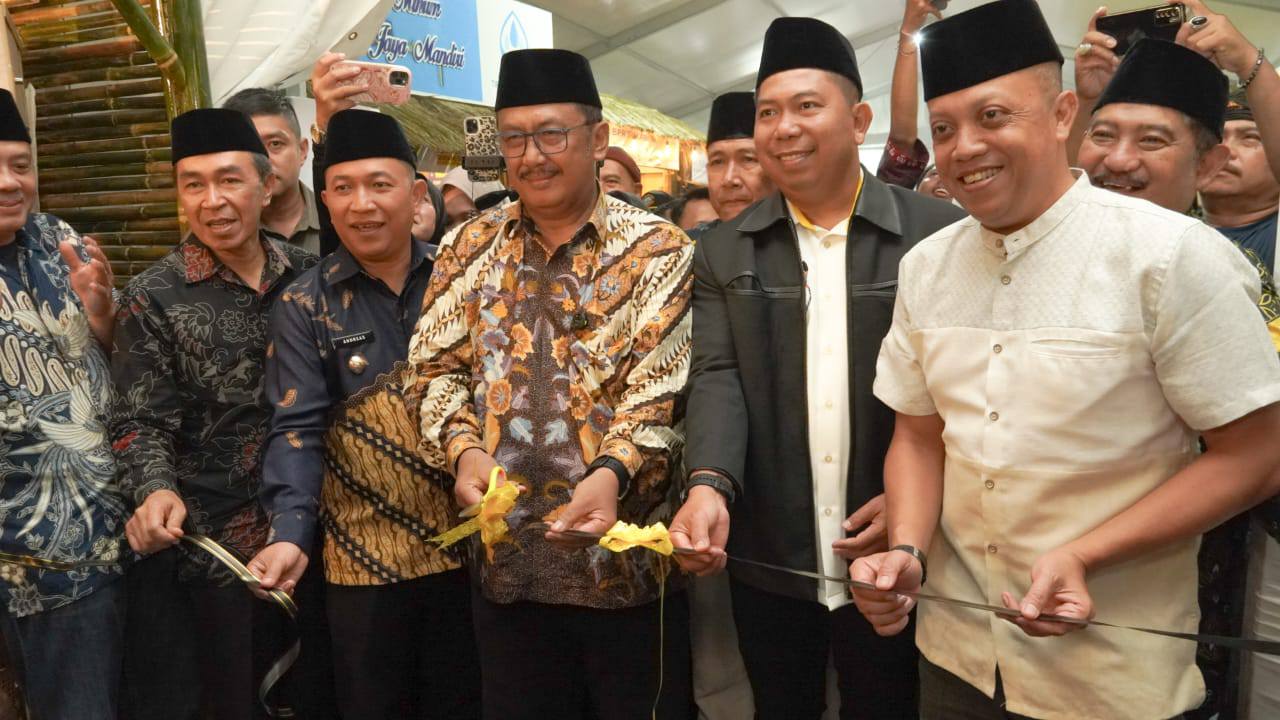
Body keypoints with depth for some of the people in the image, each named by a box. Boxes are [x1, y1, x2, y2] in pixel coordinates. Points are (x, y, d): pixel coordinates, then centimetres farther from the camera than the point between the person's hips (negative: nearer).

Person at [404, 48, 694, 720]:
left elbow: (661, 388, -12)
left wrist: (612, 472, -28)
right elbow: (434, 368, 7)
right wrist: (463, 449, -12)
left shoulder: (657, 250, -3)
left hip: (628, 557, -3)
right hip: (506, 560, 3)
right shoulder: (470, 248, 8)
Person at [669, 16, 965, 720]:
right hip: (766, 559, 2)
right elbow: (716, 376, -5)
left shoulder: (940, 234, -4)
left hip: (892, 556, -2)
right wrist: (709, 485, -22)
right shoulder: (724, 251, 4)